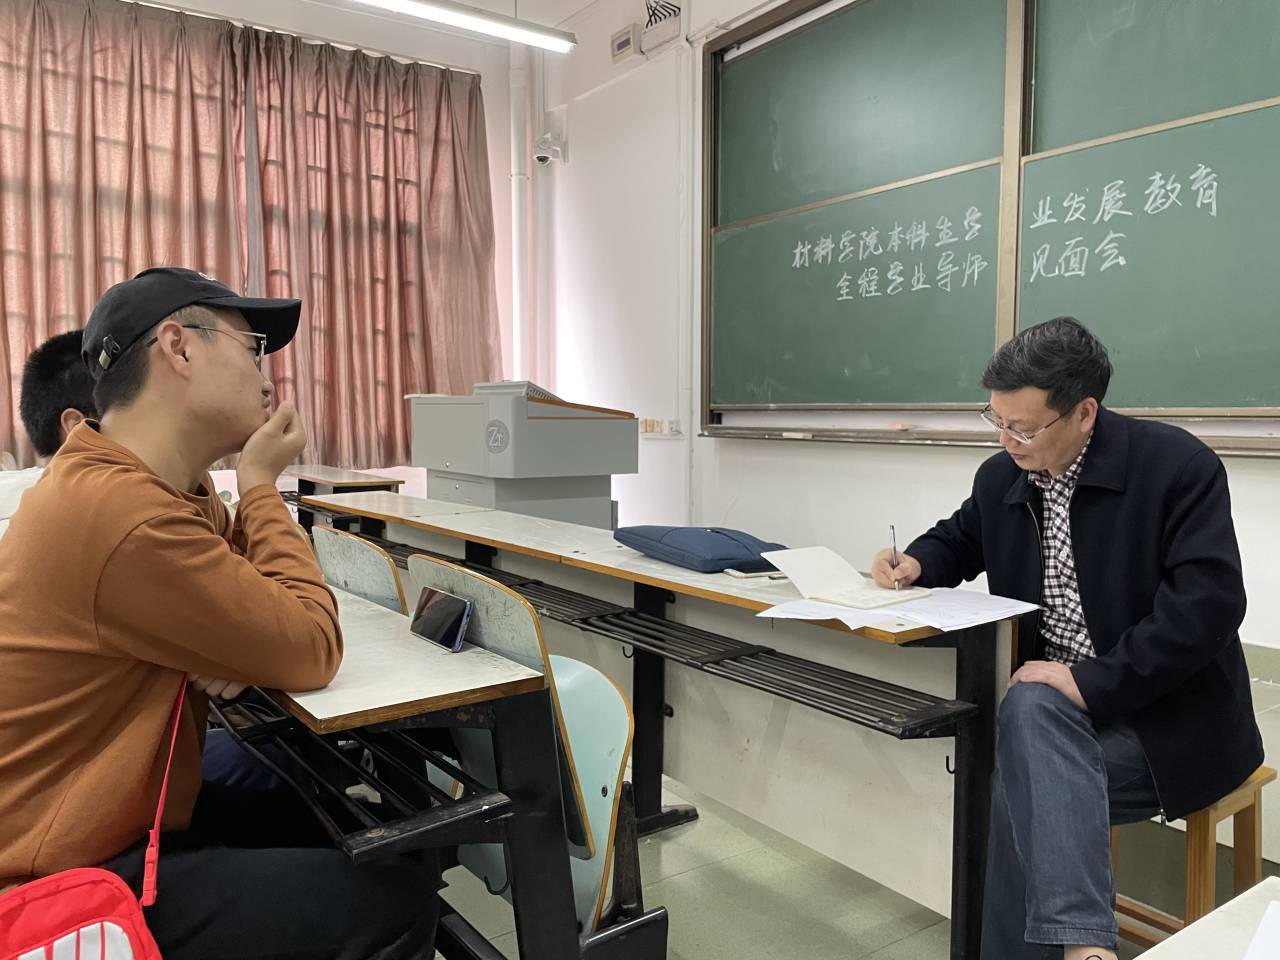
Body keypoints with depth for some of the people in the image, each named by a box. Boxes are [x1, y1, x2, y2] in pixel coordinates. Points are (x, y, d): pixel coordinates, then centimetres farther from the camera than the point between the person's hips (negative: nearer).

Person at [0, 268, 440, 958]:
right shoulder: (125, 512, -29)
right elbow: (313, 652, -21)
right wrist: (261, 486, -12)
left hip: (128, 815, 9)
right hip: (70, 885, -9)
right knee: (399, 895, -13)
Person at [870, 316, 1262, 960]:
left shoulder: (1179, 467, -14)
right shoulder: (1001, 476, 4)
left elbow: (1209, 604, -23)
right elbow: (960, 539, 22)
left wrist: (1091, 682, -26)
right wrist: (917, 563, -1)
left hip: (1171, 715, -5)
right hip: (1053, 704, 5)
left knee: (1028, 786, -27)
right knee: (1027, 707, -29)